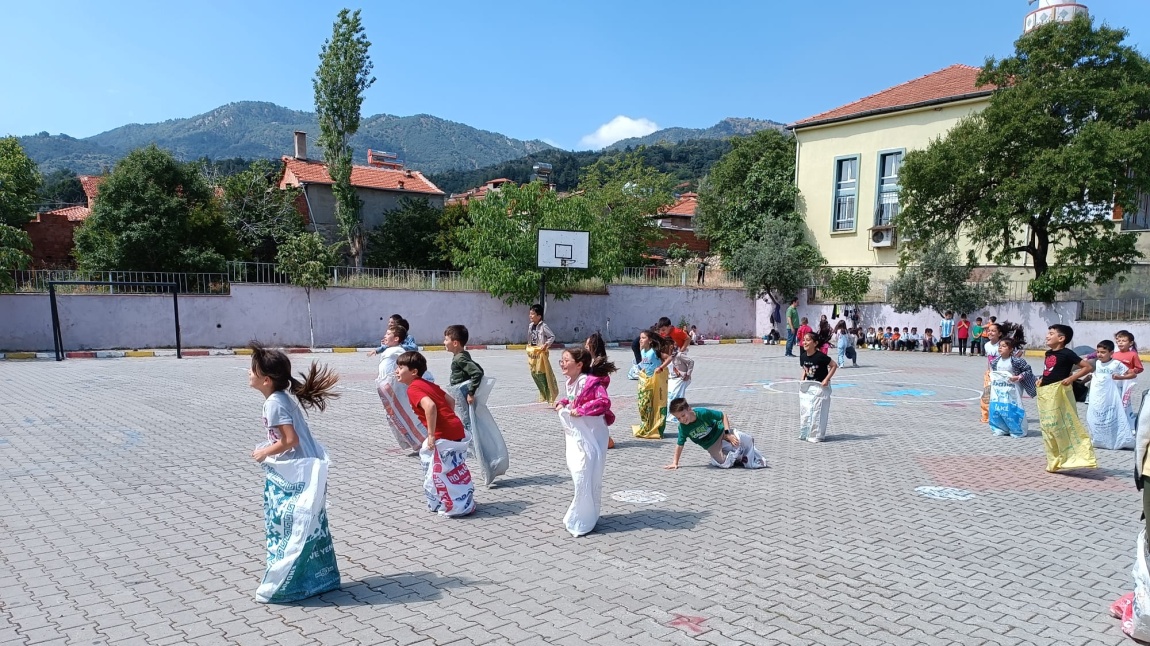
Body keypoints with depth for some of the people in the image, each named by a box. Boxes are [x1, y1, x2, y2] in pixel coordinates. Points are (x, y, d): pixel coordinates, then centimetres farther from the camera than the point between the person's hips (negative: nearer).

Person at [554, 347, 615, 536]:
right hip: (576, 435, 9)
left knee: (584, 475, -5)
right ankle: (578, 516, 33)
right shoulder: (571, 382, 7)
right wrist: (563, 403, 3)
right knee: (577, 471, 15)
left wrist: (580, 410, -27)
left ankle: (581, 522, 8)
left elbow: (604, 401, -31)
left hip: (591, 435, -9)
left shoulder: (590, 382, -20)